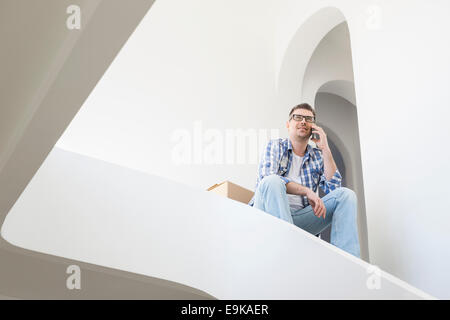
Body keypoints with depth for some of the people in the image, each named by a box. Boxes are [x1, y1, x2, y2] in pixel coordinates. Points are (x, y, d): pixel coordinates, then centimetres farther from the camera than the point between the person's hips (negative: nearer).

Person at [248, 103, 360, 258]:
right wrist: (307, 191, -22)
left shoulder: (317, 156, 18)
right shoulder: (276, 146, 8)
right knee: (272, 181, -32)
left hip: (299, 218, 4)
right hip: (270, 213, -4)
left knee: (346, 194, -11)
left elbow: (333, 188, 2)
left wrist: (325, 149, 0)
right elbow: (267, 177, -13)